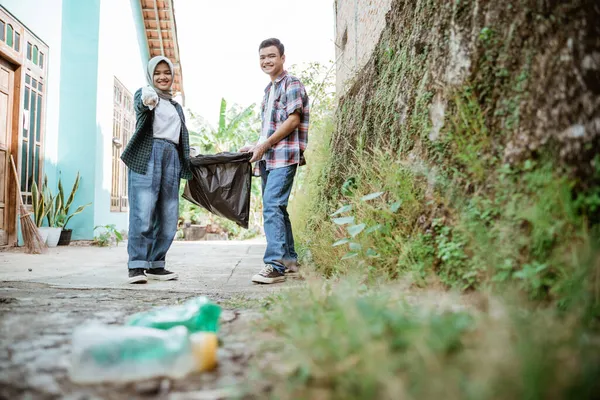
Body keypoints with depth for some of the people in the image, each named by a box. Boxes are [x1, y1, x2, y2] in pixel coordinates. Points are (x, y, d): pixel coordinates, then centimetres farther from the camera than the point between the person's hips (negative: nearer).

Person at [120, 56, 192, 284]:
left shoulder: (177, 107, 26)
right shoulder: (144, 94, 9)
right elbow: (140, 105, -17)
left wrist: (188, 164, 18)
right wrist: (147, 100, -39)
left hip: (172, 160, 6)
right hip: (147, 157, -6)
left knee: (168, 218, 2)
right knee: (143, 214, -14)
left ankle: (155, 265, 10)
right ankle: (137, 266, -10)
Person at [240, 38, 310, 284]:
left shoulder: (291, 84, -3)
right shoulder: (269, 90, 23)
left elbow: (293, 120, -14)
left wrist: (265, 144, -14)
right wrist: (256, 147, 14)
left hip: (284, 156, -9)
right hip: (268, 158, 9)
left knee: (272, 206, -19)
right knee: (276, 208, 11)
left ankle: (275, 265, -20)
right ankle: (289, 259, 20)